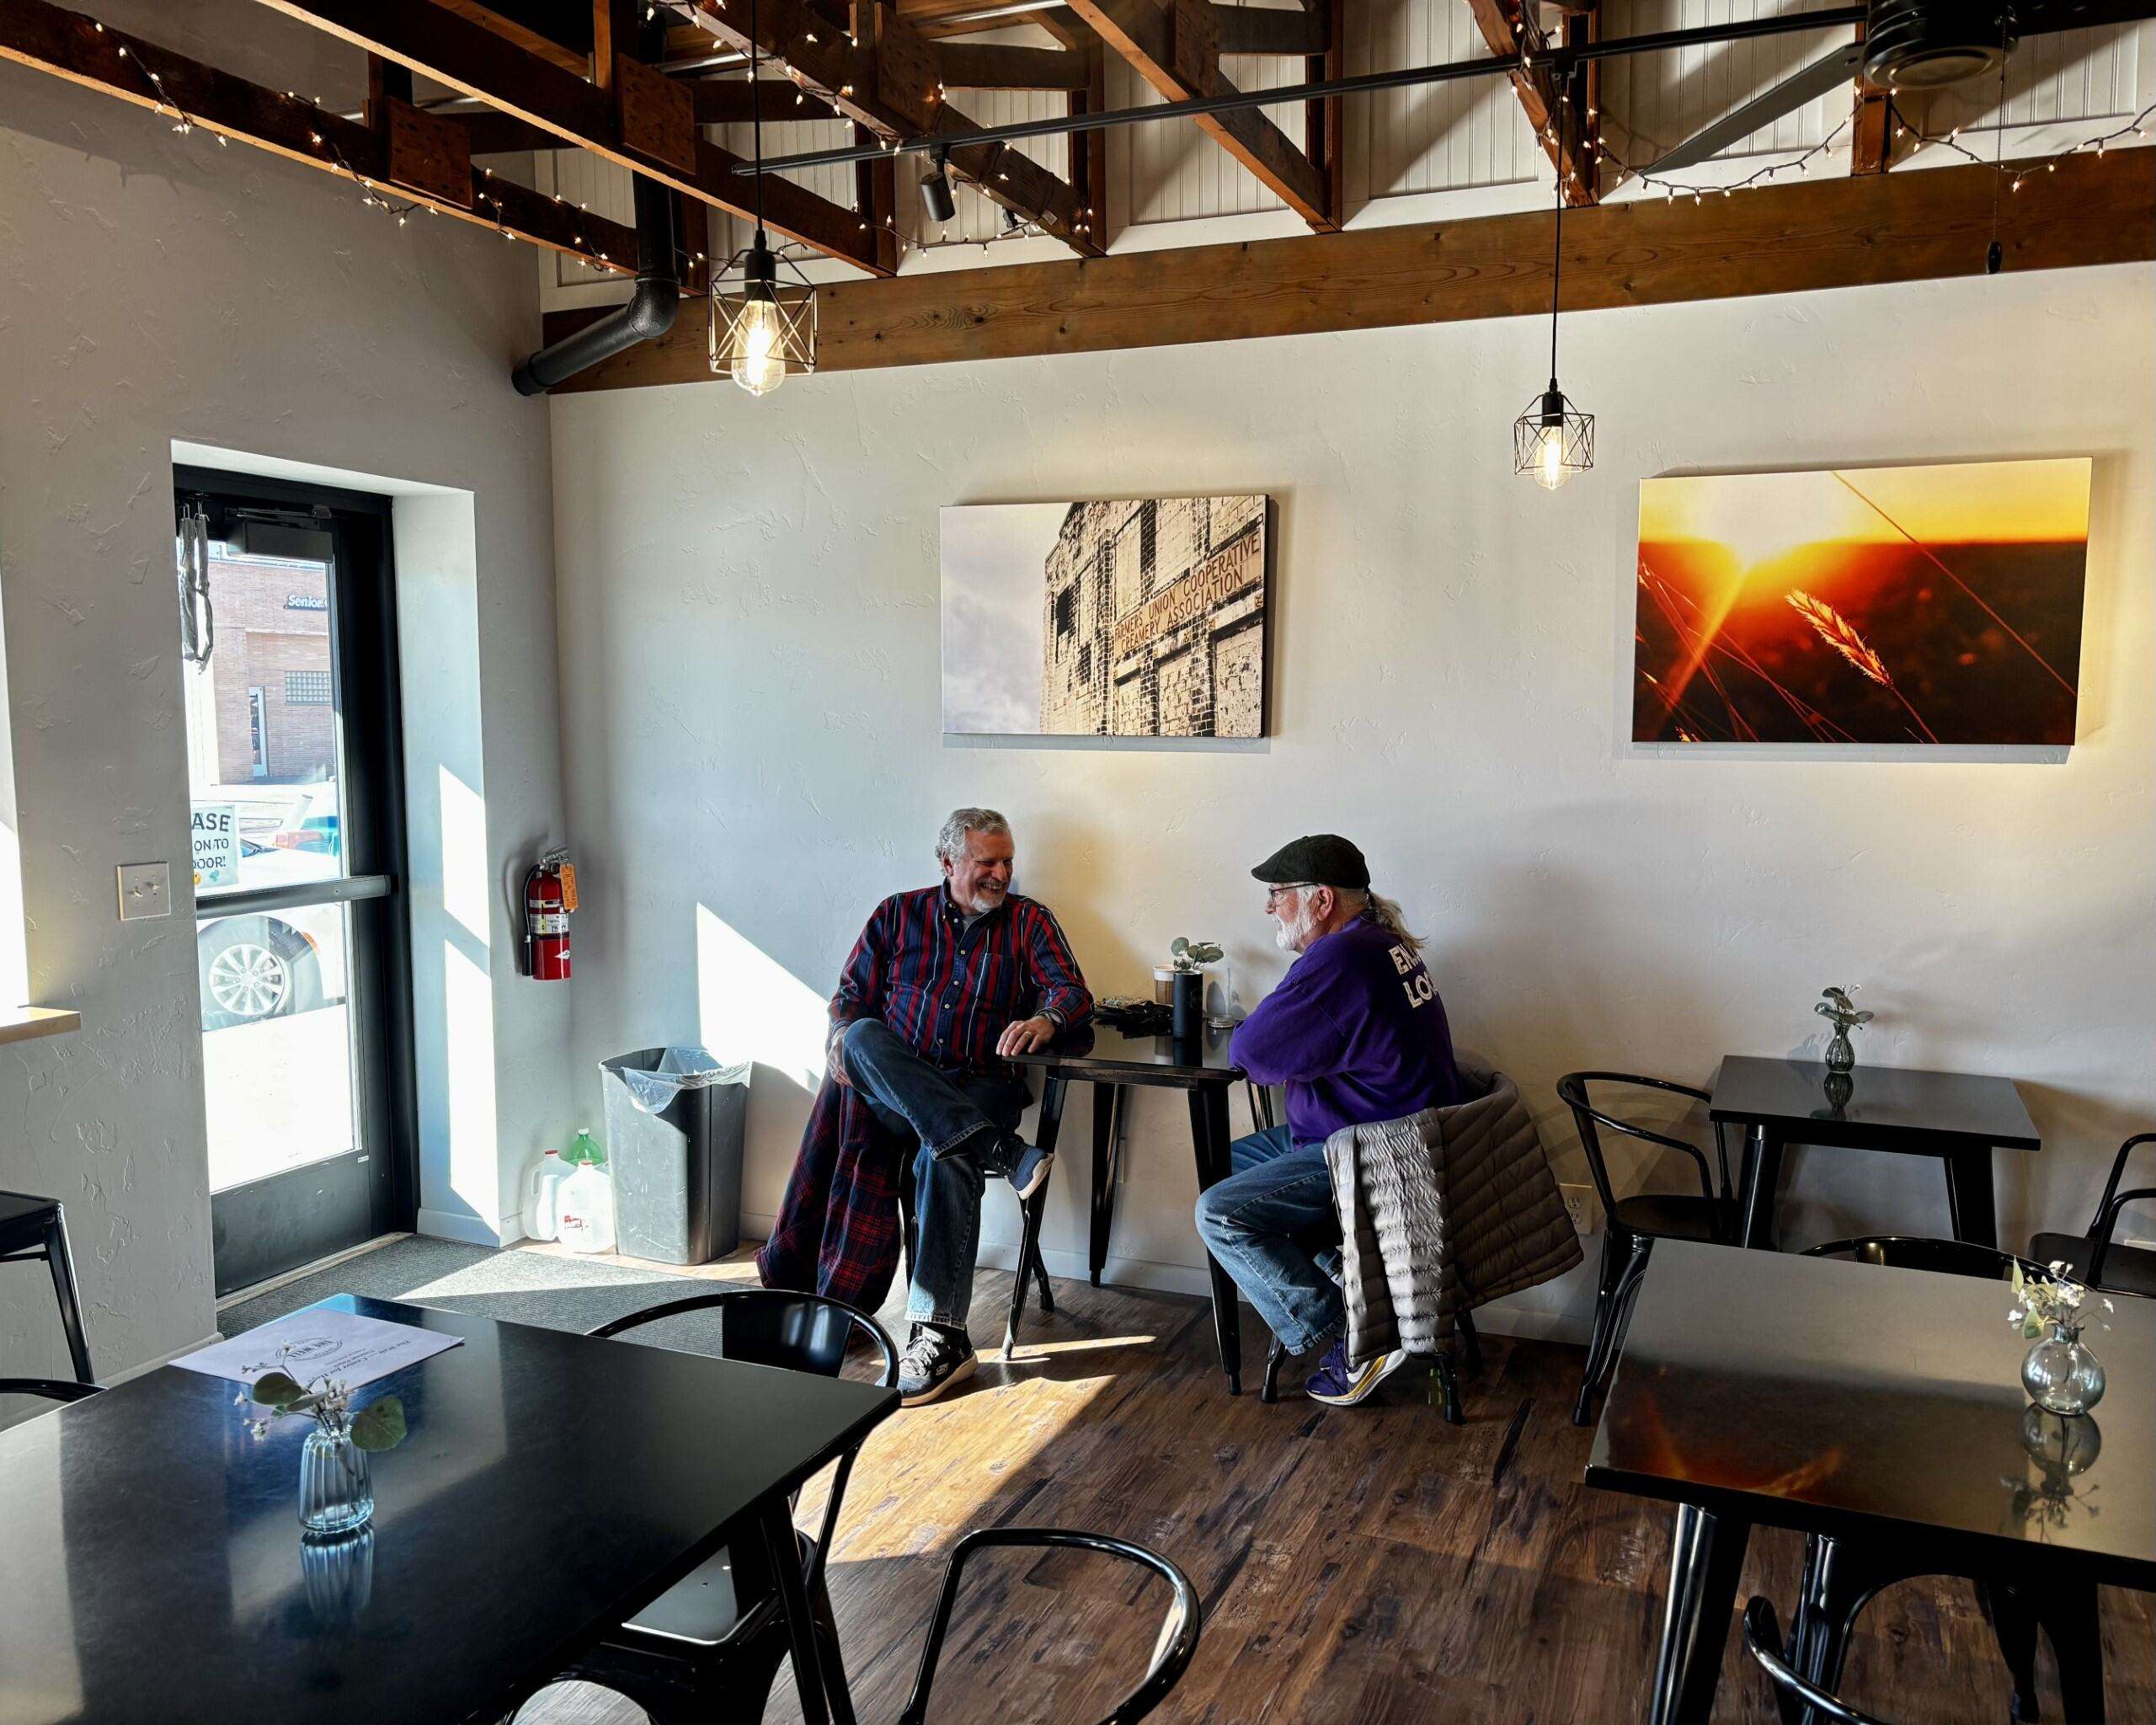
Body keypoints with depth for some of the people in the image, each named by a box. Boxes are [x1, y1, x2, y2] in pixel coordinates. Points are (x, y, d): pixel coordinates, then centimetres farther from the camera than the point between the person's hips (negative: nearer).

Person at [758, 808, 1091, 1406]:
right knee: (864, 1038, -32)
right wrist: (842, 1034, -8)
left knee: (944, 1159, -35)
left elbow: (1073, 991, 0)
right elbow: (853, 992, 15)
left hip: (978, 1089, -2)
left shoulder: (1028, 921, 11)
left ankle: (940, 1336, -32)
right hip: (891, 1087, 2)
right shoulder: (899, 914, 15)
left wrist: (1046, 1019, -24)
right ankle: (1001, 1149, -41)